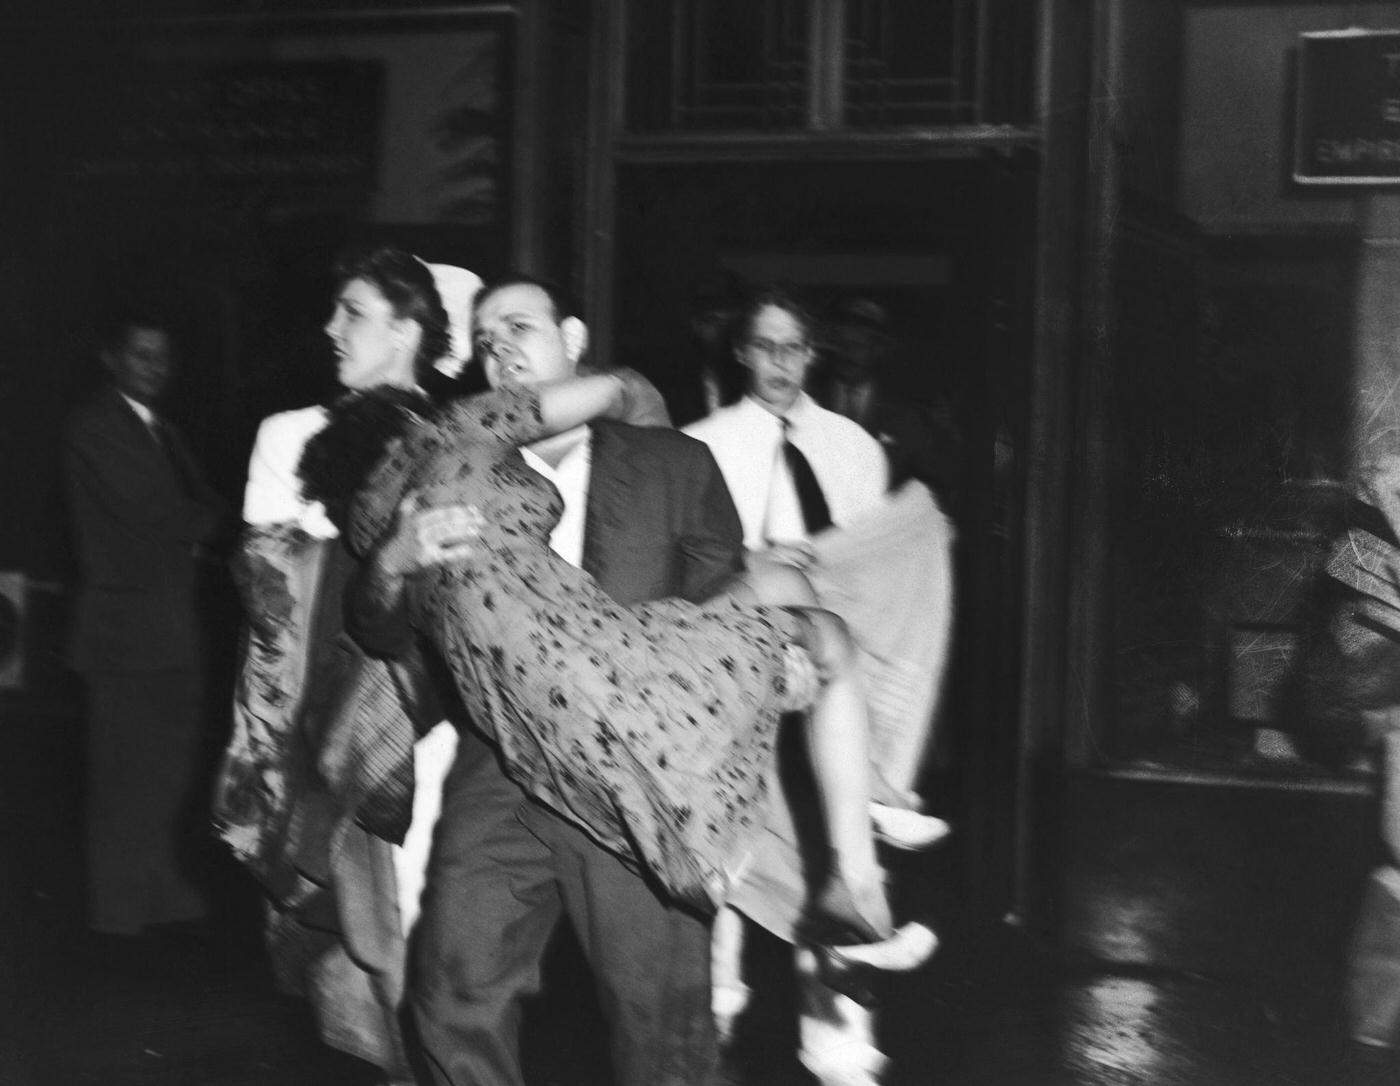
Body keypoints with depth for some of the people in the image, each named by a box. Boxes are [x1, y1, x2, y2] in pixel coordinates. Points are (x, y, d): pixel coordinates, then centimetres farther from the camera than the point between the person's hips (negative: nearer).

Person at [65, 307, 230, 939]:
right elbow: (149, 508, -17)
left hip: (174, 623, 8)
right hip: (127, 621, -8)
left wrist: (190, 530, -10)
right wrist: (197, 524, -2)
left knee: (172, 765, 11)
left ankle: (161, 891, 20)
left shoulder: (164, 433, 20)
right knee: (128, 774, -3)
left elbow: (207, 508, 11)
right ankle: (121, 910, 6)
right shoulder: (94, 426, -8)